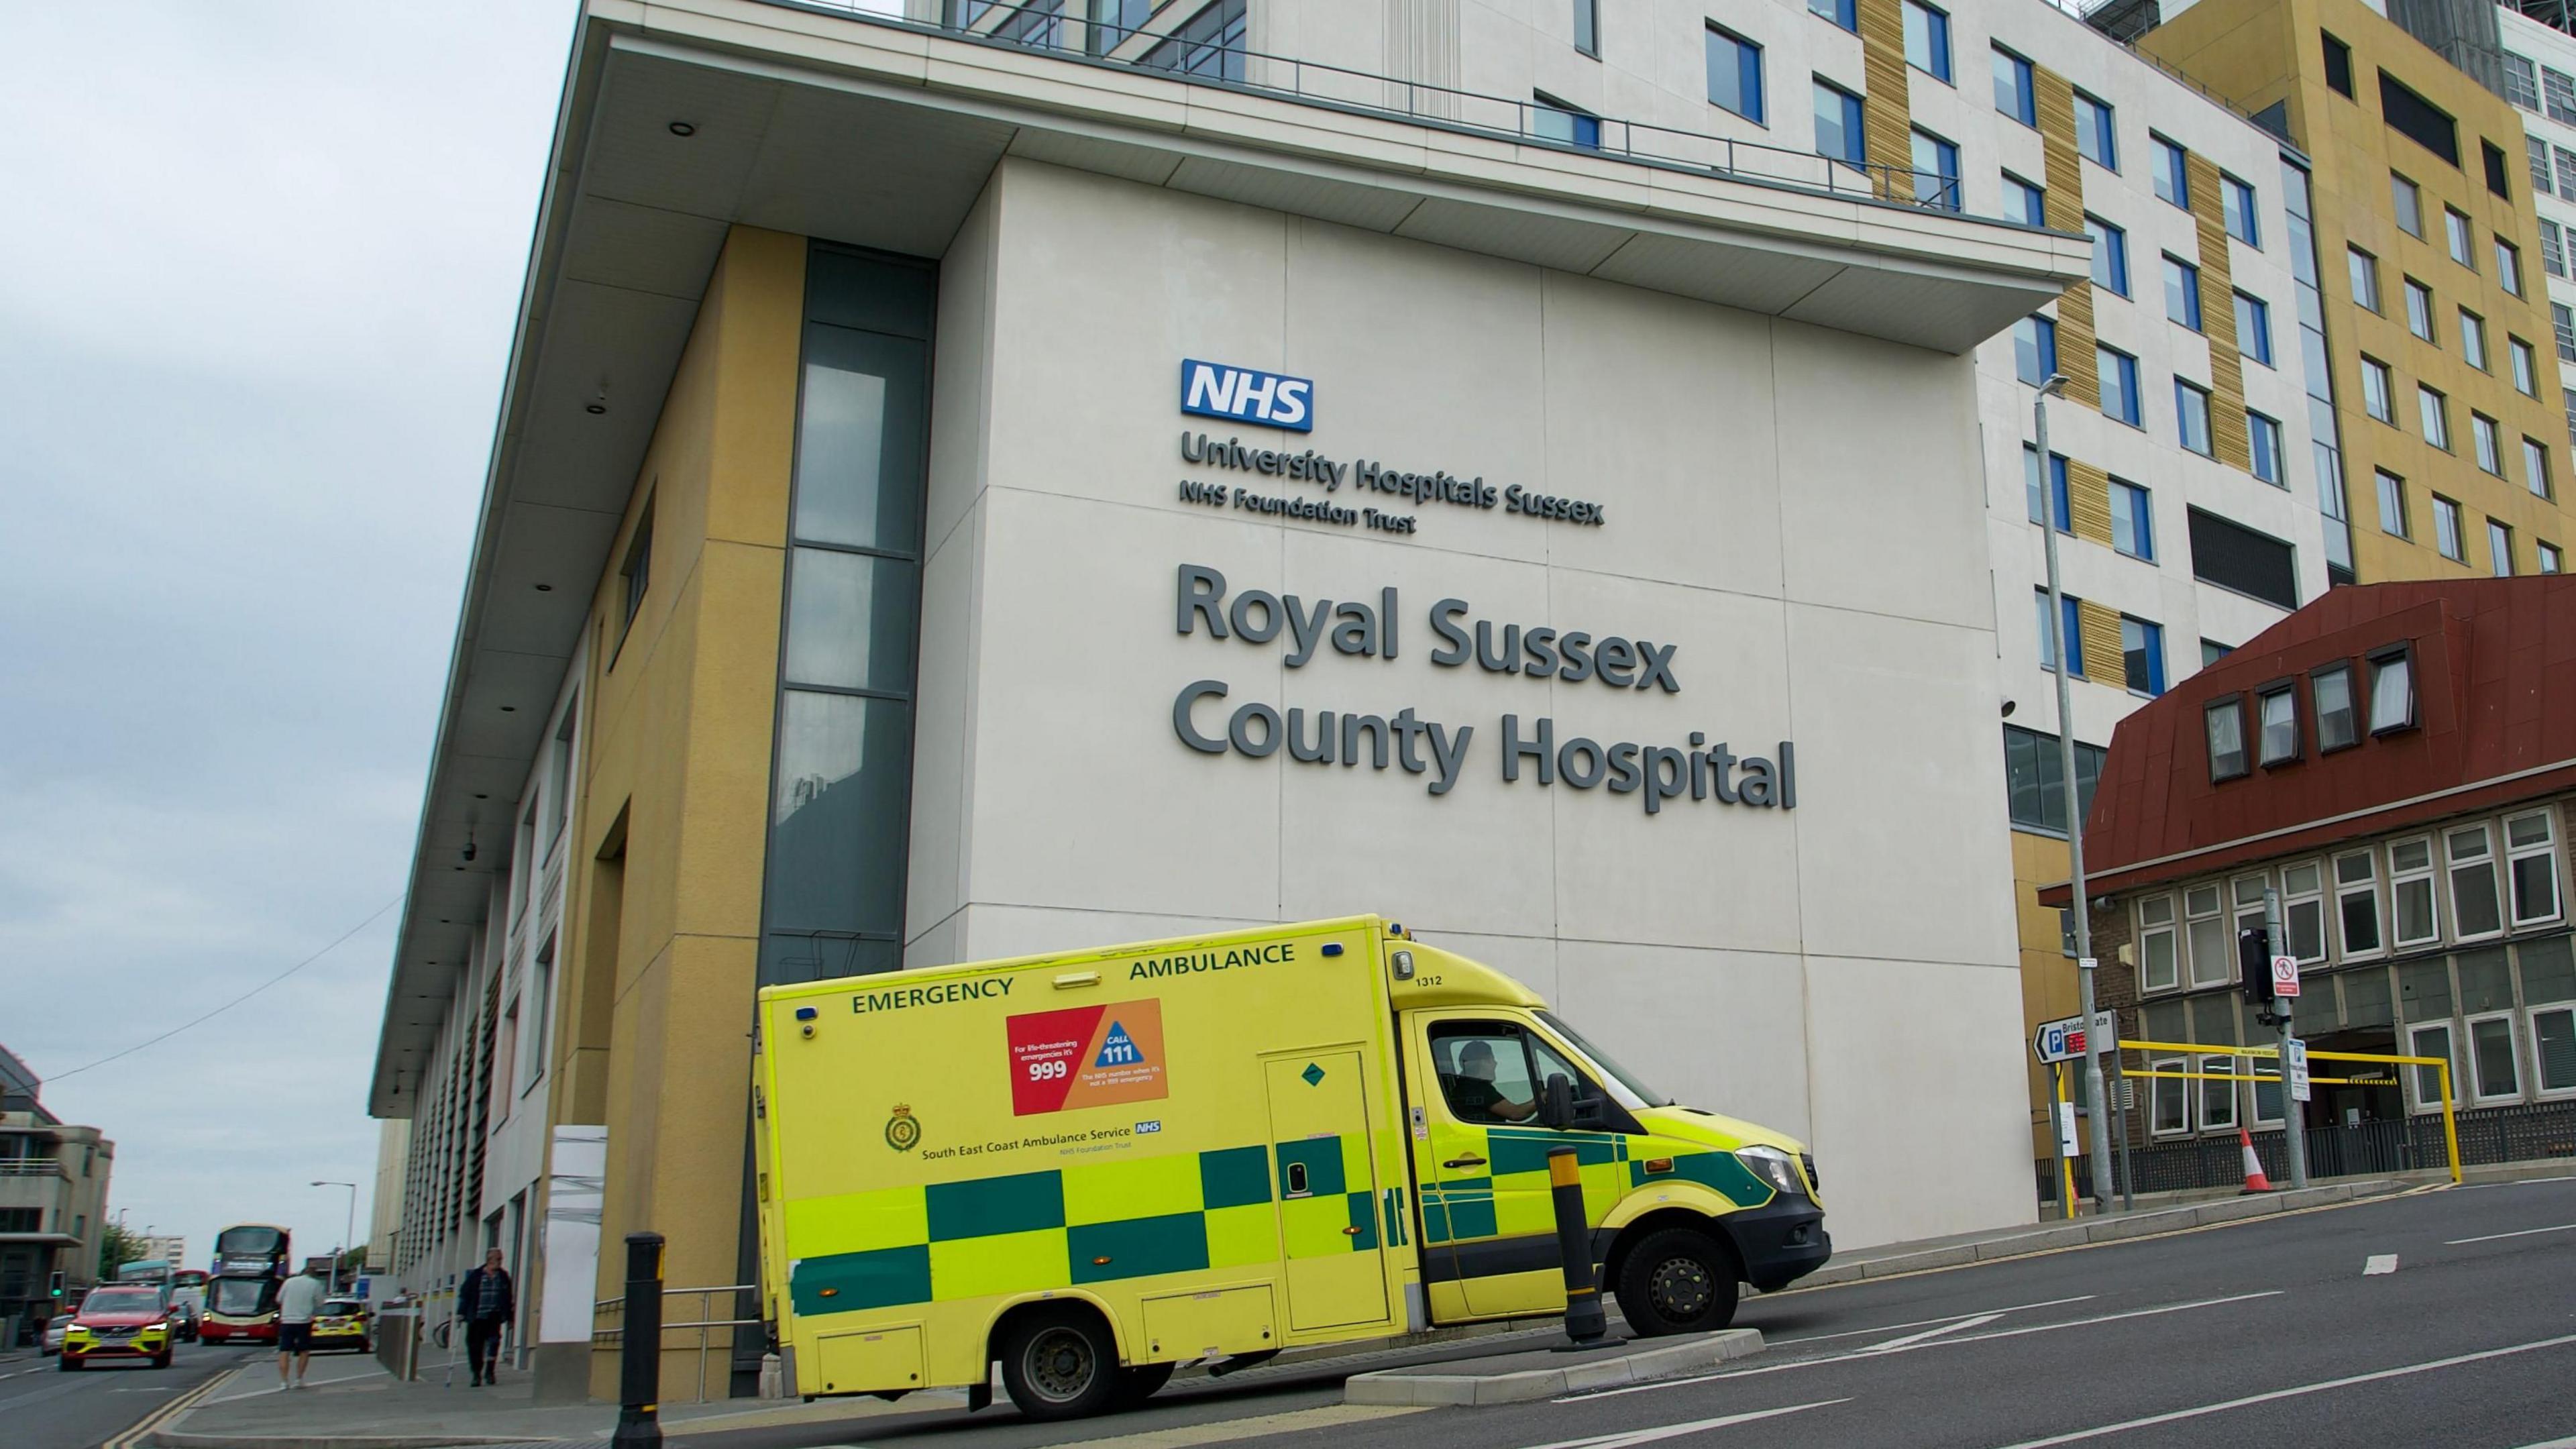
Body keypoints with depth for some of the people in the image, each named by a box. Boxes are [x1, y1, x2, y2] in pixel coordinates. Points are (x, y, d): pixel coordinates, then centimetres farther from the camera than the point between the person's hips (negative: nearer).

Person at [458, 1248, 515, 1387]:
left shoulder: (503, 1276, 9)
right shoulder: (475, 1276, 2)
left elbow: (508, 1298, 15)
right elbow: (464, 1294, 3)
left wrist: (510, 1318, 14)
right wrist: (461, 1313, -3)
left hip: (495, 1315, 1)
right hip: (476, 1317, -1)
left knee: (494, 1339, -18)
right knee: (475, 1345, 0)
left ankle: (490, 1371, -6)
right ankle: (477, 1374, 14)